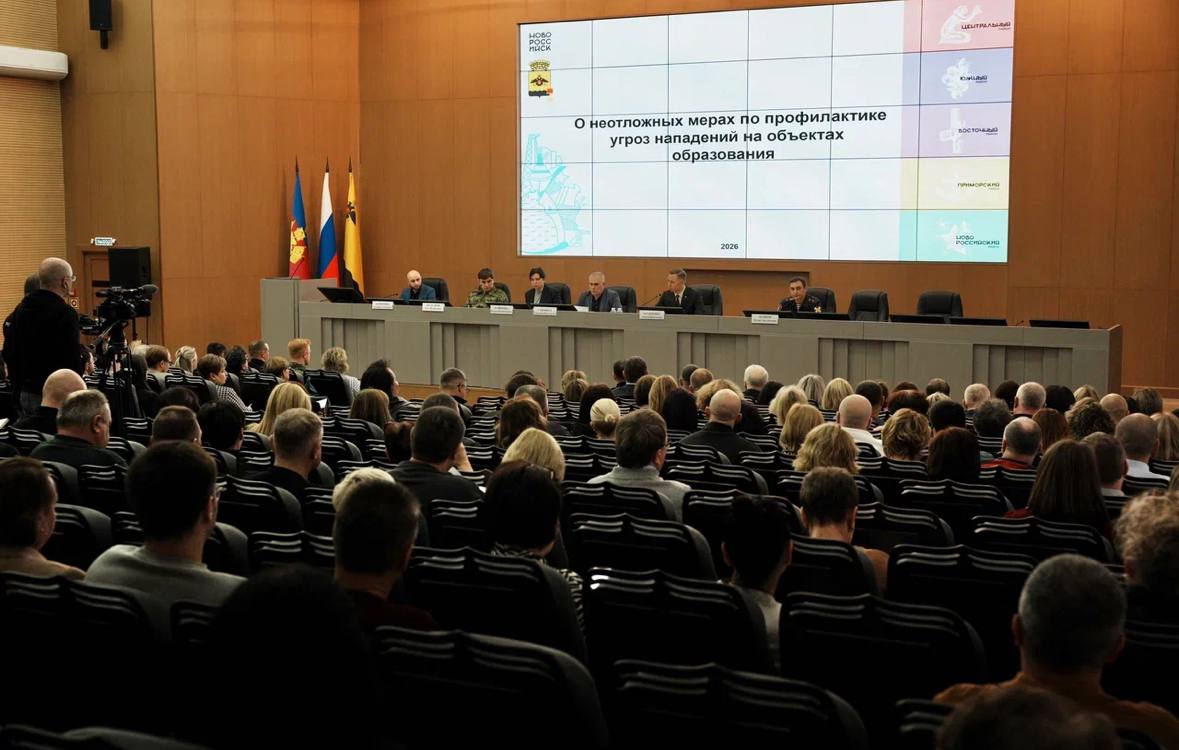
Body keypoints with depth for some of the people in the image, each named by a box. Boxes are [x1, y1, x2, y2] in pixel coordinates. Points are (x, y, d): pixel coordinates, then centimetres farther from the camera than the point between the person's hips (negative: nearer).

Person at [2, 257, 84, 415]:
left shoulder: (21, 309, 9)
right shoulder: (64, 313, -16)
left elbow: (9, 354, 14)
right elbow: (72, 362, -22)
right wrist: (85, 360, -4)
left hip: (25, 394, 8)